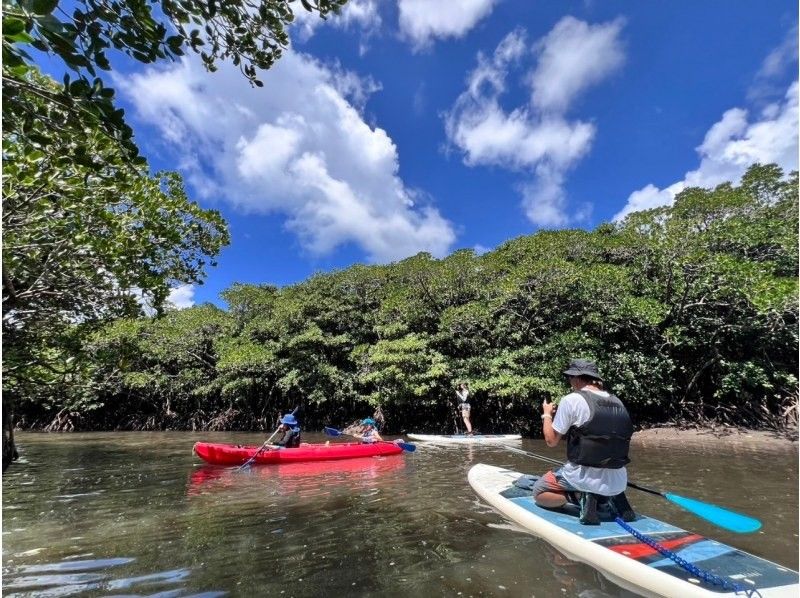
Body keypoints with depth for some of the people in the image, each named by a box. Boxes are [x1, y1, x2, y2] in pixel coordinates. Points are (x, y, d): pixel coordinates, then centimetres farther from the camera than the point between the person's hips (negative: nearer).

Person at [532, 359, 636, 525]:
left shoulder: (571, 399, -11)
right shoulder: (617, 402, 5)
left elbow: (551, 440, -4)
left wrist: (546, 414, 12)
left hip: (584, 477, -5)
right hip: (618, 481, 5)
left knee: (539, 492, 15)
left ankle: (584, 497, -7)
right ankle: (614, 497, 9)